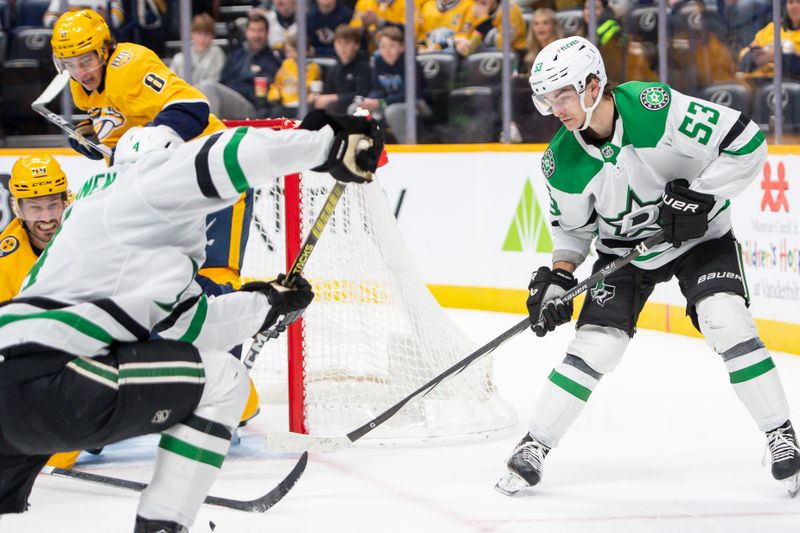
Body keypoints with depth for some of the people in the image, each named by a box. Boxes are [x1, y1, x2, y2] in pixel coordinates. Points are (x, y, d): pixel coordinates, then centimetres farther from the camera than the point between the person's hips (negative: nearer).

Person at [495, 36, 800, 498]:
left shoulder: (657, 108, -29)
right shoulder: (563, 162, -16)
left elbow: (748, 142, -25)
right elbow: (572, 228, 2)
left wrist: (700, 197, -28)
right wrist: (558, 278, -13)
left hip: (699, 234, -3)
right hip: (624, 248, 3)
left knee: (726, 321, -21)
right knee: (596, 345, -8)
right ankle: (535, 445, 6)